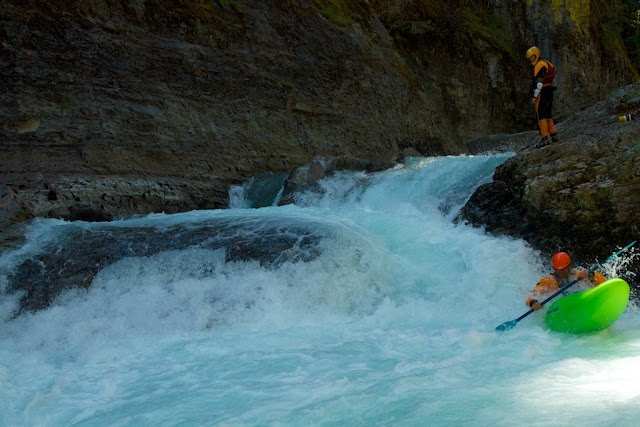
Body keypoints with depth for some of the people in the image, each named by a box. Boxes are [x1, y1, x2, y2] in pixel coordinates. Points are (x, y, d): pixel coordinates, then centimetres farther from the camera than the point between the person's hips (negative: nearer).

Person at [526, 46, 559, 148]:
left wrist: (534, 96, -19)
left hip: (542, 92, -10)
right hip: (549, 92, 10)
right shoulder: (544, 63, 20)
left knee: (541, 114, -10)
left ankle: (545, 138, -14)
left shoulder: (539, 65, -12)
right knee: (547, 114, 16)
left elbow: (539, 82, -19)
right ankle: (553, 134, 19)